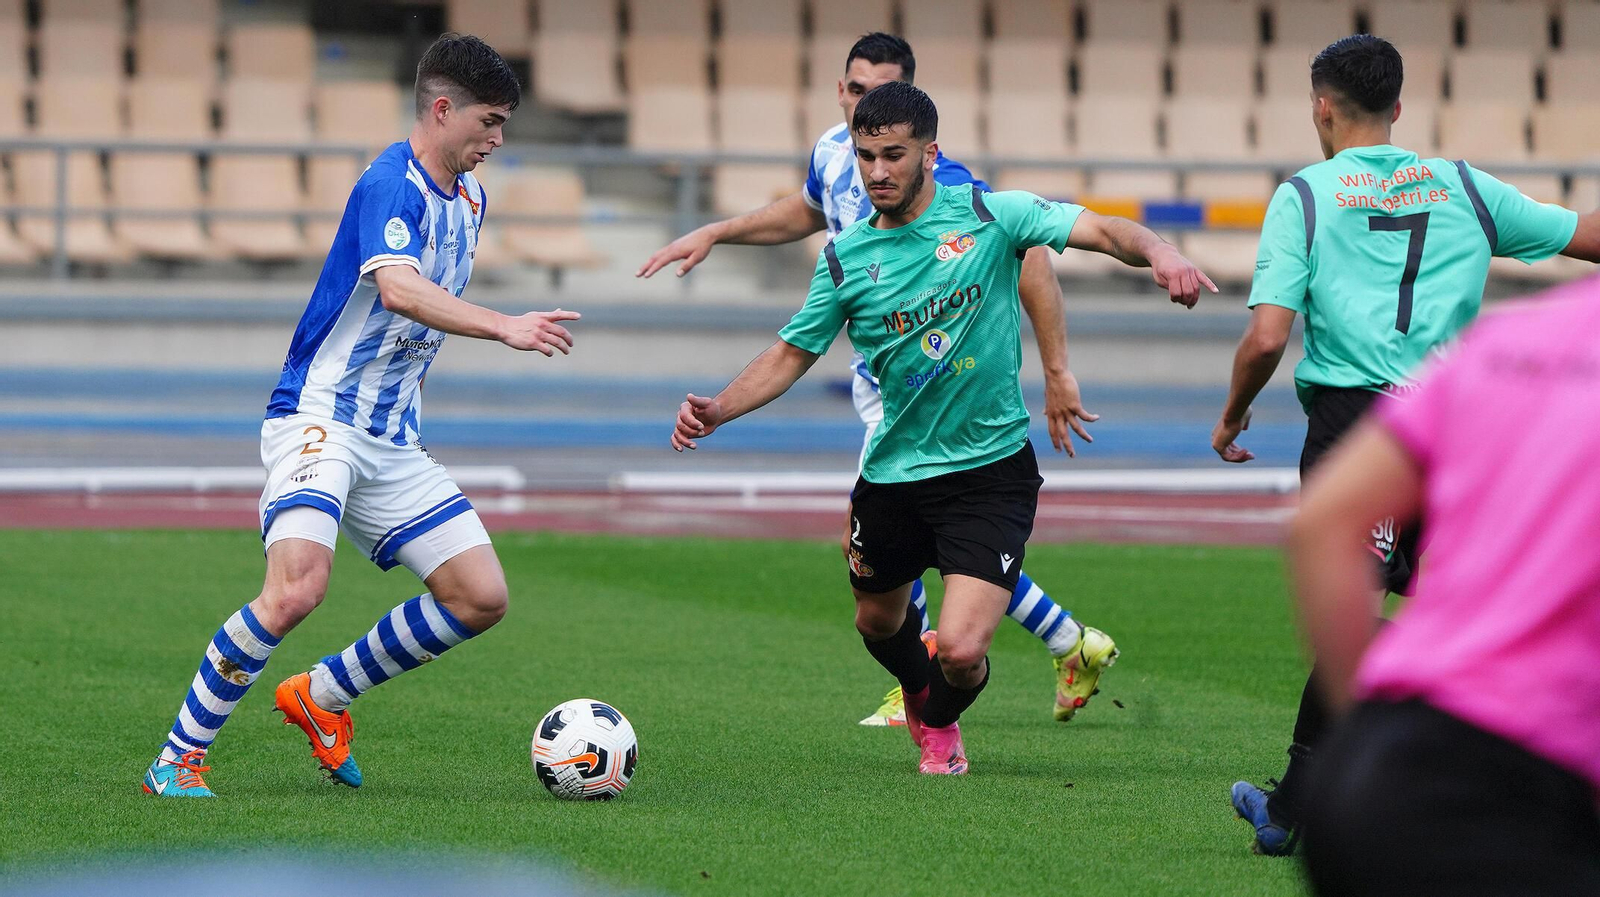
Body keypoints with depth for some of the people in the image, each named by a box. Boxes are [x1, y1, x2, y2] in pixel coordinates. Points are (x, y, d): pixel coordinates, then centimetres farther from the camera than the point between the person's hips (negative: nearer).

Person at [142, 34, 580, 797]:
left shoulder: (468, 199, 13)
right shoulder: (391, 185, -16)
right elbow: (399, 288, -34)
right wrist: (504, 328, -43)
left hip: (392, 440, 9)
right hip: (317, 419, -9)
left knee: (481, 598, 1)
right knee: (297, 589, -28)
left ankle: (322, 696, 18)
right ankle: (179, 757, -14)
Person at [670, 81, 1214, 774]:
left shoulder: (991, 216, -7)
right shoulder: (845, 256, -1)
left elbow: (1103, 231, -11)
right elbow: (791, 354, 7)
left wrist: (1158, 252, -33)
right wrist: (716, 411, -8)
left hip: (991, 471, -3)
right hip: (893, 475, 3)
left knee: (961, 648, -15)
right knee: (879, 625, 21)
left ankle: (941, 724, 23)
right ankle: (920, 691, 58)